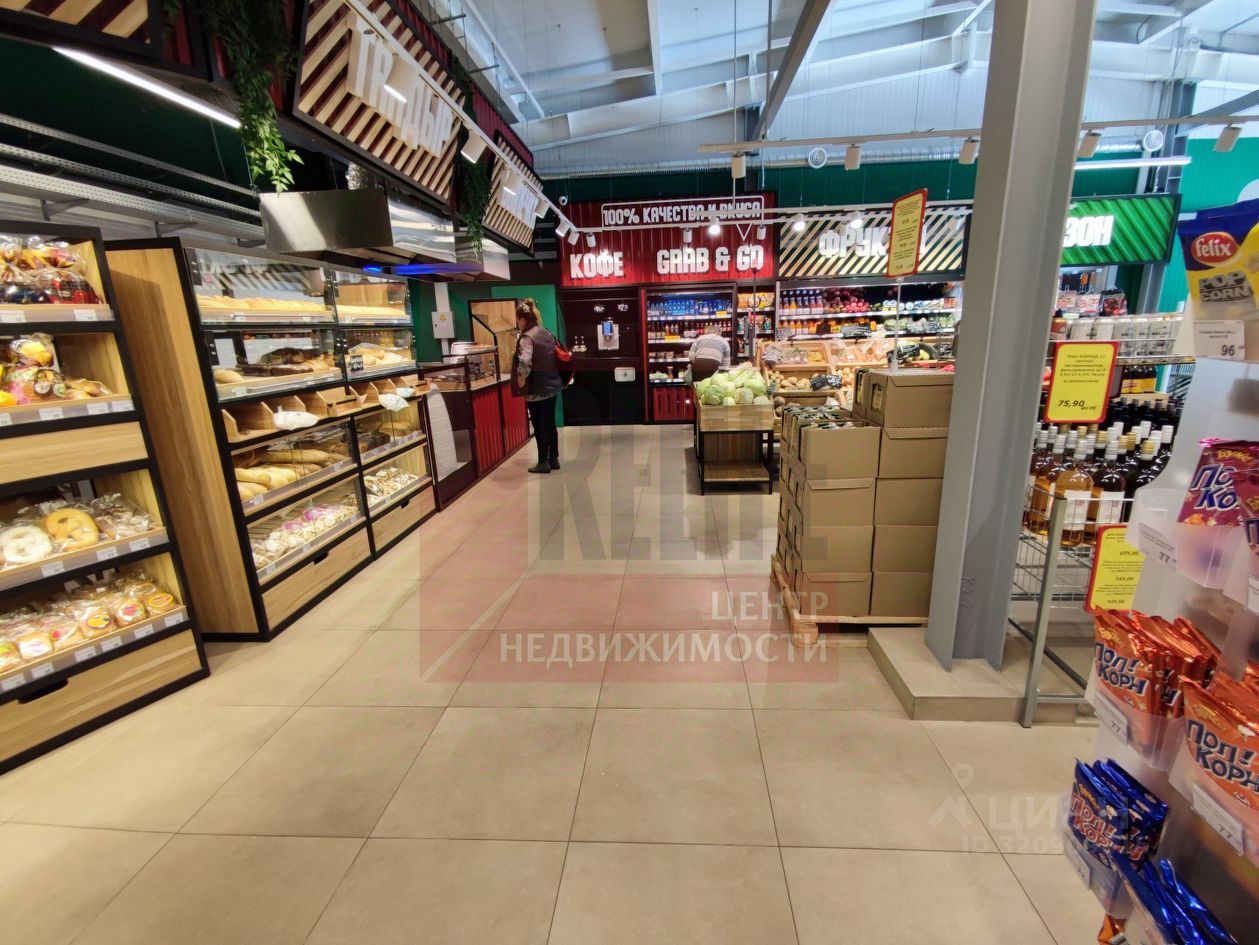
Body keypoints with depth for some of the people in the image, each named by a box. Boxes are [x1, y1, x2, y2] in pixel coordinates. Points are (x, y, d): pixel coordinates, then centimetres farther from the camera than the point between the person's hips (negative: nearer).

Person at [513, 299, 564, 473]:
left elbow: (524, 362, -32)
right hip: (552, 385, 8)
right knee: (550, 423, 15)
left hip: (536, 389, -8)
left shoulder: (526, 338, -16)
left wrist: (521, 379, -17)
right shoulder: (548, 333, 9)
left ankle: (543, 462, 11)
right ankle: (554, 459, 22)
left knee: (539, 426, 2)